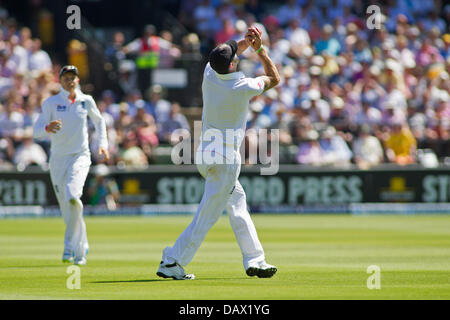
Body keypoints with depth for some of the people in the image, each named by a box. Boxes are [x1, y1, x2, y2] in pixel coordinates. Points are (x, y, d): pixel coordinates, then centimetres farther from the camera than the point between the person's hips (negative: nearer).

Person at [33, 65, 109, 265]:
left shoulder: (86, 101, 3)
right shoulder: (51, 103, -2)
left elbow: (99, 121, 22)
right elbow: (36, 132, -8)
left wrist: (103, 144, 11)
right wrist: (47, 127, -30)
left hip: (80, 156, -2)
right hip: (58, 159, 2)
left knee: (72, 194, -28)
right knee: (66, 208, 5)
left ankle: (72, 247, -25)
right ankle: (82, 247, 25)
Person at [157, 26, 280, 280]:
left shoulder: (210, 75, -3)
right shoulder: (243, 87, -17)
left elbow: (228, 53, 20)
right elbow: (275, 78, 2)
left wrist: (247, 41, 7)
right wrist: (260, 49, 4)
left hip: (205, 153, 8)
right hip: (226, 158, -8)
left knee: (237, 201, 19)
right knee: (207, 215, -4)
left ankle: (255, 260, 23)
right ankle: (172, 263, -5)